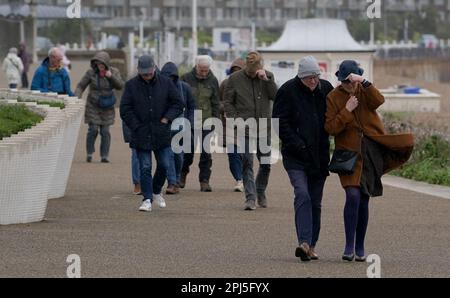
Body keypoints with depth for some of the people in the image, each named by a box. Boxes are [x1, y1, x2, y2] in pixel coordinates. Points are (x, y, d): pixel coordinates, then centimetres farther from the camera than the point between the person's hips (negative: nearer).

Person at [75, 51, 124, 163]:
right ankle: (89, 154, 10)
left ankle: (104, 156, 7)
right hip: (93, 106, -1)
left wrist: (111, 77, -22)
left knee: (105, 131, 0)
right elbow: (81, 86, -3)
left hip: (107, 108, 1)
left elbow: (120, 86, -8)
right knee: (93, 130, -7)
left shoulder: (114, 72, -1)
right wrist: (77, 98, -18)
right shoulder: (91, 72, -7)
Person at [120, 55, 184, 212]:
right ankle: (147, 199, 0)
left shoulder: (166, 83, 2)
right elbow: (125, 110, -1)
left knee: (164, 165, 5)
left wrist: (166, 119, -6)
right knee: (145, 168, -3)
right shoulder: (131, 85, -1)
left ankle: (156, 191, 28)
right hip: (141, 134, -1)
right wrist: (137, 127, -7)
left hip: (162, 133, 1)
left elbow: (178, 103, 6)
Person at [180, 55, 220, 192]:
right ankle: (183, 174, 26)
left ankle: (204, 181, 2)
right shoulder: (186, 79, -2)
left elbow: (216, 103, 9)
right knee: (188, 150, 0)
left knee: (206, 153, -2)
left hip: (206, 123, 1)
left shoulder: (212, 81, 3)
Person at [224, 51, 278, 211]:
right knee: (247, 163, -8)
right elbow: (228, 102, 4)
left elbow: (275, 96, -6)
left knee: (266, 164, 9)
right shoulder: (235, 79, 0)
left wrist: (267, 80, -17)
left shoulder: (267, 76, 5)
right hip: (245, 129, -2)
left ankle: (260, 192, 30)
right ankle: (250, 197, -8)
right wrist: (235, 119, -8)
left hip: (264, 127, 2)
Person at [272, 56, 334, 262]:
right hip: (296, 156, -4)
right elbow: (280, 122, -7)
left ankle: (311, 246, 13)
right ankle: (304, 242, -27)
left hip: (319, 156, 4)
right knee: (302, 195, -19)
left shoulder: (326, 89, 7)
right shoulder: (288, 91, -6)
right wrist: (298, 145, -15)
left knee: (315, 202, 6)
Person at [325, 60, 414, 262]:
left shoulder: (365, 91, 7)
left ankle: (360, 247, 15)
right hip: (349, 153, -2)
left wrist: (363, 82, -25)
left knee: (364, 200, 6)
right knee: (353, 195, -19)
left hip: (372, 152, 2)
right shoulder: (333, 97, 2)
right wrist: (347, 111, -15)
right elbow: (330, 128, -5)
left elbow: (378, 101, -15)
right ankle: (349, 246, -16)